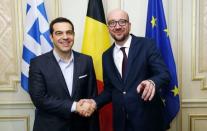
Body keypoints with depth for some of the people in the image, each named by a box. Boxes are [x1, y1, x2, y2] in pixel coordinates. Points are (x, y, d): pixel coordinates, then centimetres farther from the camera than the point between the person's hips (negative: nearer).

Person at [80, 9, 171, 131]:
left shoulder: (147, 45, -6)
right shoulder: (107, 56, 7)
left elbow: (165, 74, -14)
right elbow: (109, 89, 11)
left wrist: (152, 82, -35)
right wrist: (95, 102, -6)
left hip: (147, 119, -3)